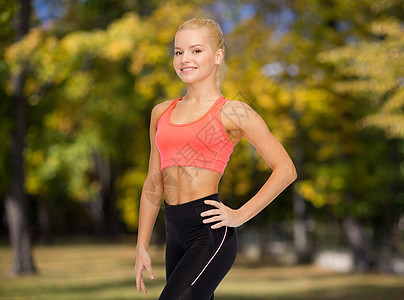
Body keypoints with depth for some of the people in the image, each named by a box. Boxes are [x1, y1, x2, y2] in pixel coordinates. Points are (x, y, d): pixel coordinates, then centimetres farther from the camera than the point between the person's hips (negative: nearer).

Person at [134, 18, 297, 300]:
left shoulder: (232, 113, -1)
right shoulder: (162, 112, 15)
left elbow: (286, 169, -1)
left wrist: (240, 215, -7)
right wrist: (142, 248, 16)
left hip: (211, 233, -6)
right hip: (176, 235, 6)